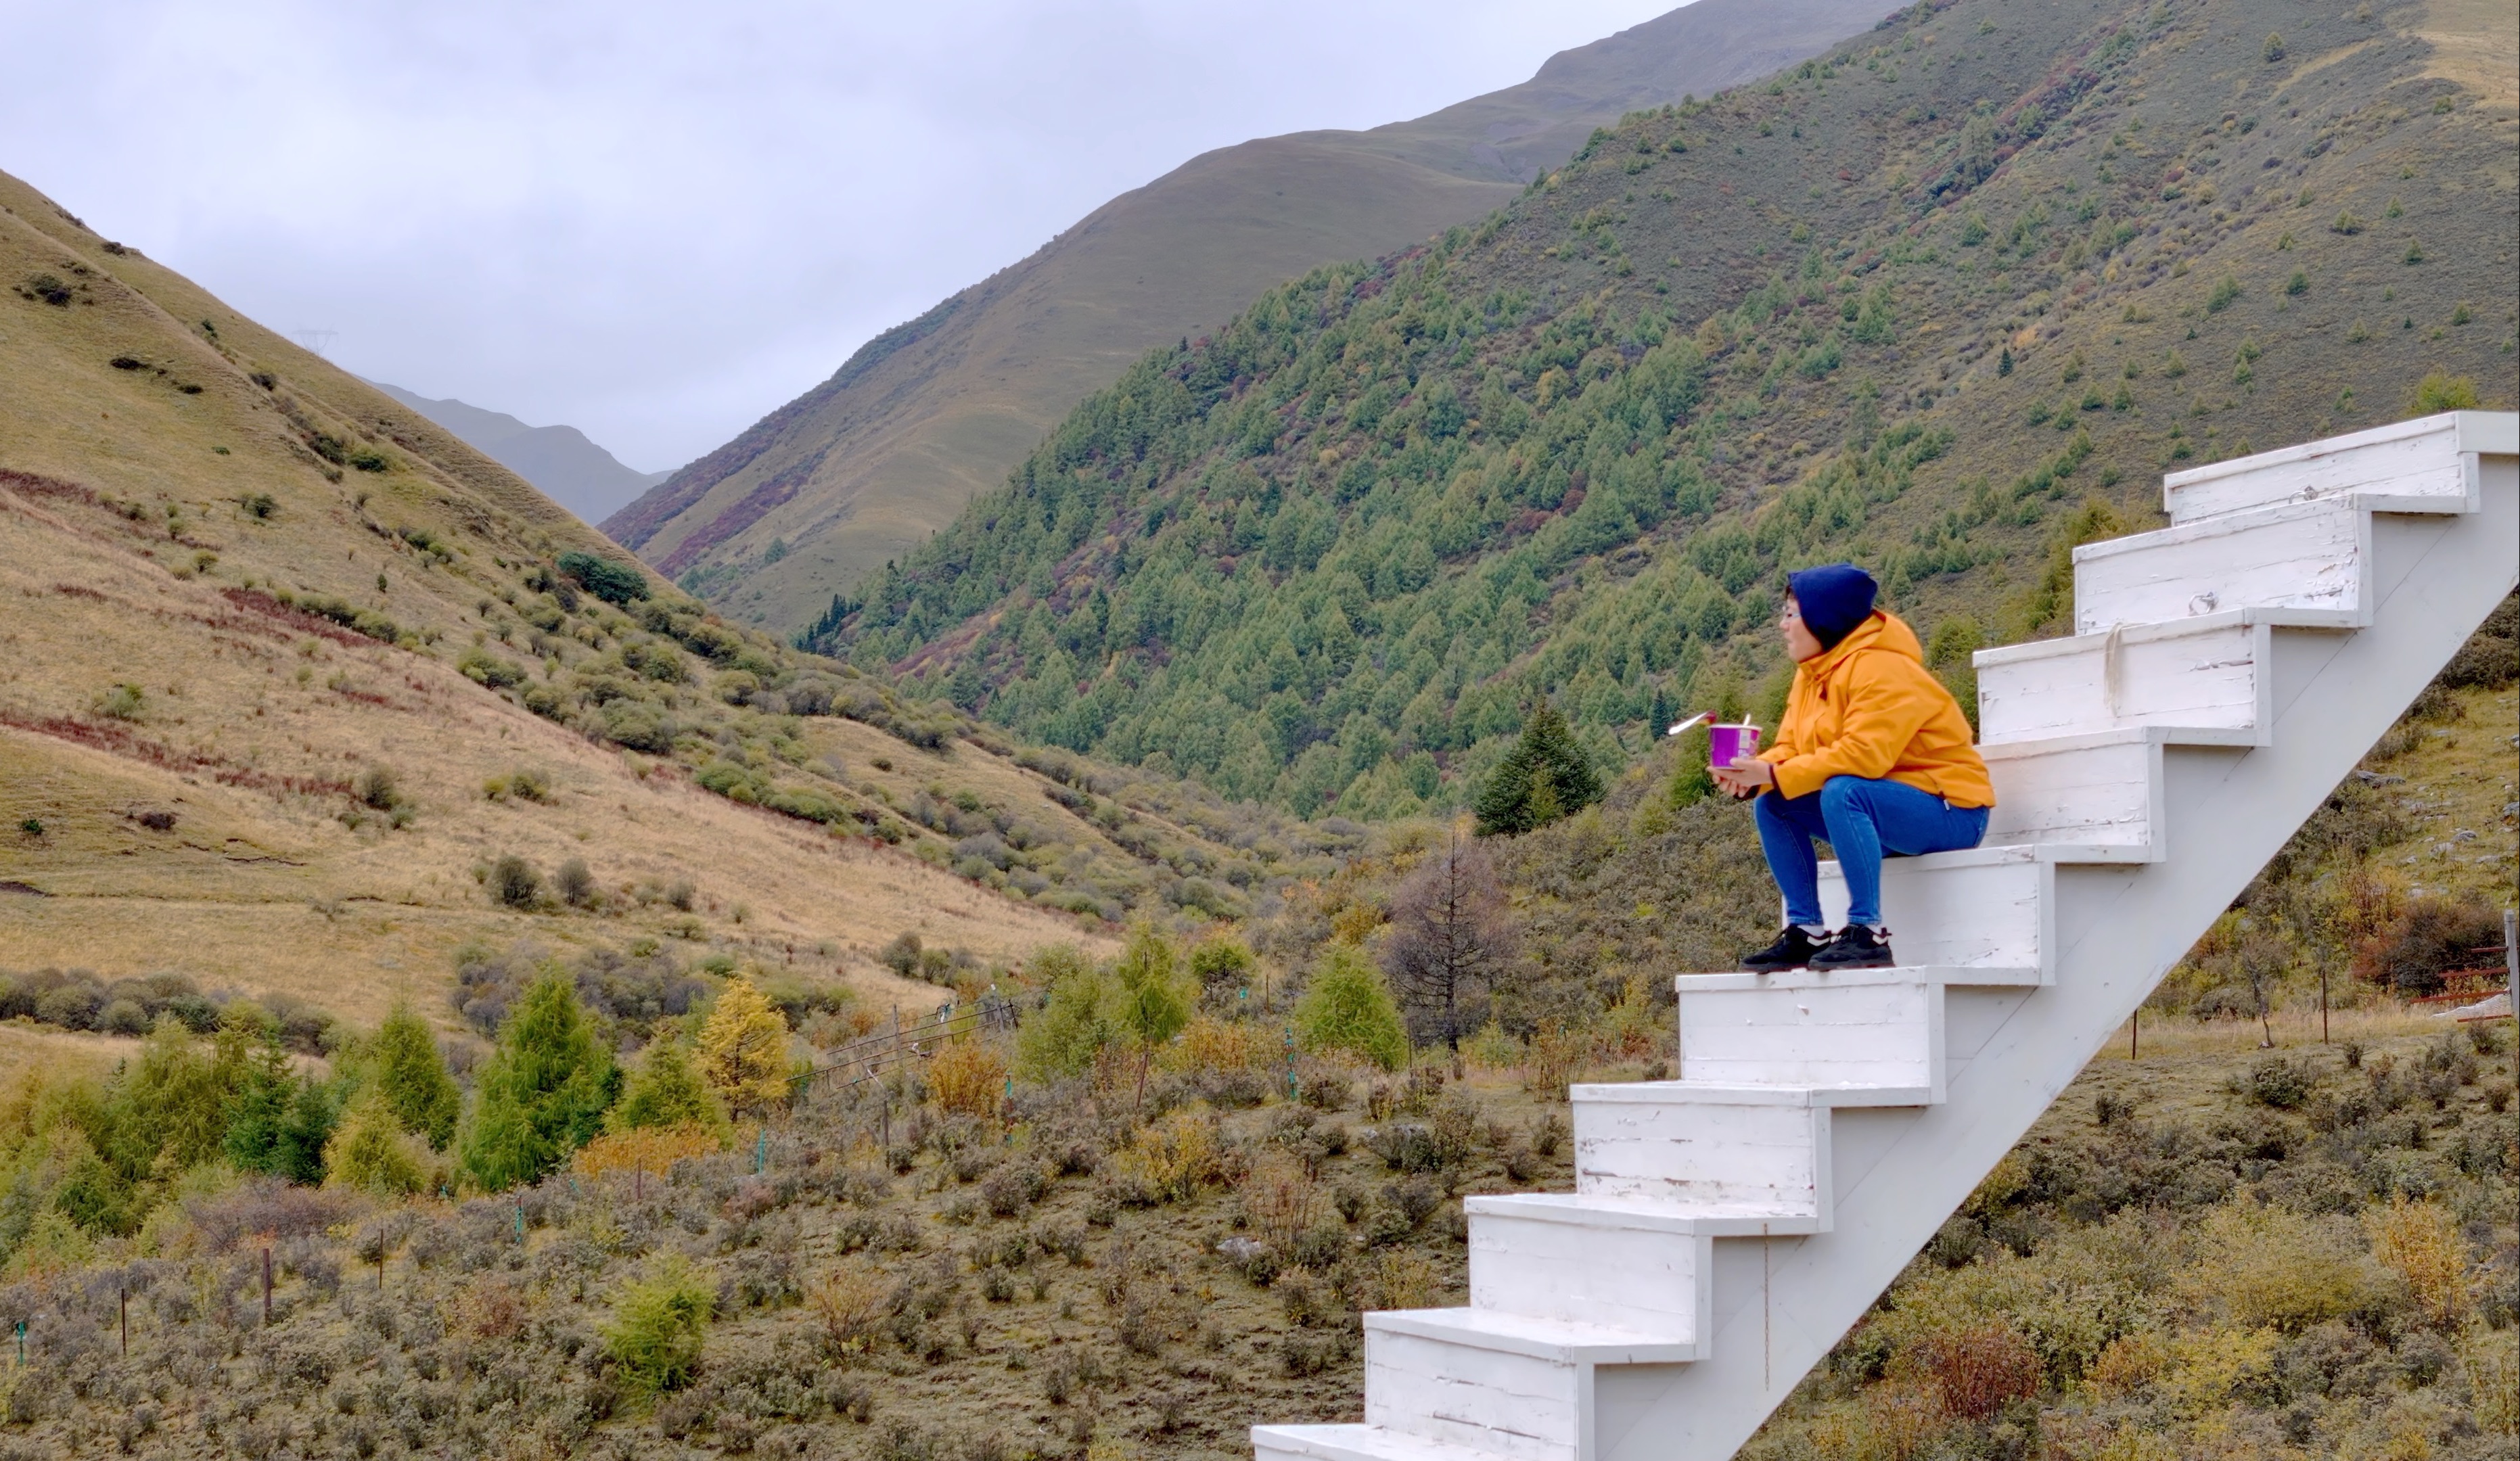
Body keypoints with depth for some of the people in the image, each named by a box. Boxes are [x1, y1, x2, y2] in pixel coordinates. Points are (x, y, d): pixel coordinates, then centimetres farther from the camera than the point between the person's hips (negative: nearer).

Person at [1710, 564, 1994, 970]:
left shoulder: (1882, 669, -19)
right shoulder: (1814, 673, 9)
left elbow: (1864, 755, -31)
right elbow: (1790, 749, 4)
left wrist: (1774, 775, -30)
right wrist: (1755, 776, -18)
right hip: (1878, 808, 9)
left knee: (1842, 792, -34)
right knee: (1772, 805, -4)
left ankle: (1867, 931, -30)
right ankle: (1807, 932, -4)